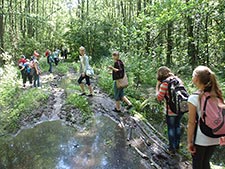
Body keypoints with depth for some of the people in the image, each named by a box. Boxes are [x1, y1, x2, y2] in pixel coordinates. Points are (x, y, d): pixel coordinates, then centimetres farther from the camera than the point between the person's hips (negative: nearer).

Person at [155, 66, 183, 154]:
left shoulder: (165, 83, -16)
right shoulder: (178, 79, 4)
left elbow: (159, 98, -13)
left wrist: (157, 87, -3)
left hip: (171, 110, -6)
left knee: (171, 128, 11)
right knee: (177, 126, 23)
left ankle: (172, 149, 23)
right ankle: (177, 145, 39)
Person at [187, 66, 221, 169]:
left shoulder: (194, 98, -18)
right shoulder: (217, 96, -2)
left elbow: (191, 123, -15)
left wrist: (189, 142, -8)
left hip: (199, 140, -5)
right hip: (214, 139, 5)